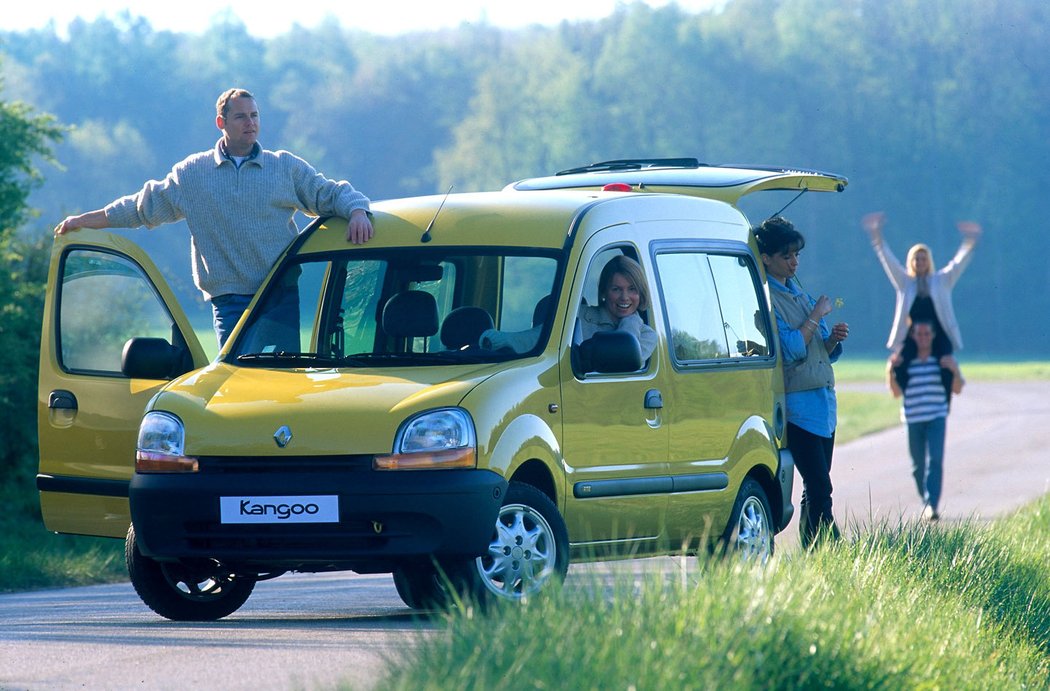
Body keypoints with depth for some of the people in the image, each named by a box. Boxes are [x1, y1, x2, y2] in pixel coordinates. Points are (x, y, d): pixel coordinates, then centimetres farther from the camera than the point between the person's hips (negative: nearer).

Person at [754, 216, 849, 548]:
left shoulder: (798, 293, 18)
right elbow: (791, 349, -18)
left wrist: (834, 338, 0)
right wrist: (817, 315, -12)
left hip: (824, 400, 8)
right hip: (797, 404, -8)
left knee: (816, 490, 8)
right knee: (819, 488, -14)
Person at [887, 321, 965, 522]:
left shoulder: (944, 359, 4)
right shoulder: (904, 361, 7)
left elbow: (957, 389, 4)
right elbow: (897, 392, 7)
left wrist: (954, 370, -14)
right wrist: (890, 373, -9)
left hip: (937, 416, -2)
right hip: (913, 418, 2)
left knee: (935, 460, -16)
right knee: (918, 465, 7)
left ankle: (932, 505, -23)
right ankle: (926, 503, 21)